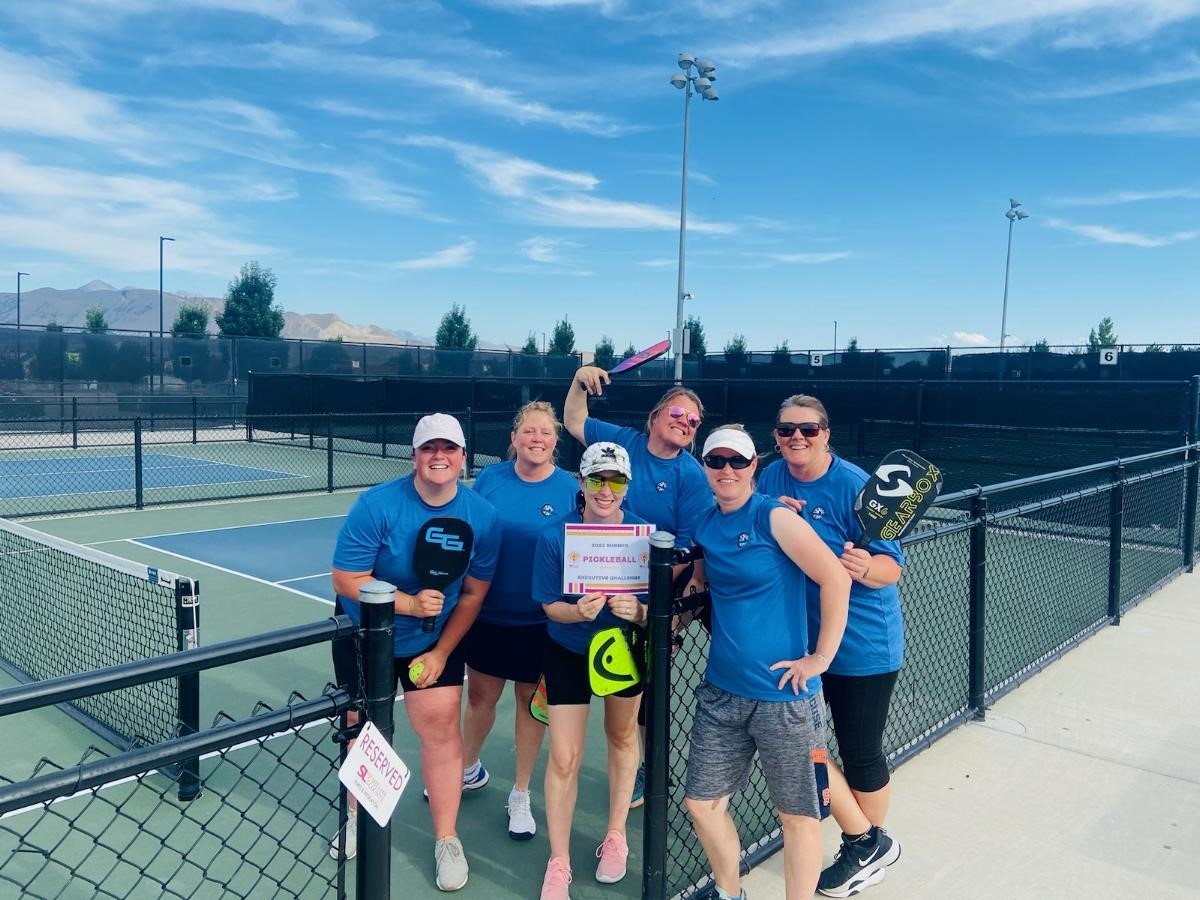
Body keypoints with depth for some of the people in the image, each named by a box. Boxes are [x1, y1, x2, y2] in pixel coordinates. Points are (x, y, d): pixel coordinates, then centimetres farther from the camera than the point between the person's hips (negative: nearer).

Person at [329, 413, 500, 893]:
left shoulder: (483, 517, -15)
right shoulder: (376, 505, -23)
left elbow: (473, 593, -7)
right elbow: (346, 580, -21)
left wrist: (441, 652, -10)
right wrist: (409, 603, -31)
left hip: (436, 640, 1)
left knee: (440, 728, -3)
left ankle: (446, 840, 15)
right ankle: (360, 816, 41)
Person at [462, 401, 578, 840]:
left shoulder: (570, 488, -9)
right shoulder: (489, 479, -4)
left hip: (539, 620, -2)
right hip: (487, 611, 2)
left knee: (531, 700, 12)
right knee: (479, 694, 16)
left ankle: (520, 795, 30)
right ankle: (469, 770, 43)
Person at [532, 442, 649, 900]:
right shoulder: (554, 536, -22)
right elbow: (550, 605, -14)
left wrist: (637, 610, -36)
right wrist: (579, 611, -35)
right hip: (568, 651, -1)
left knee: (622, 738, 20)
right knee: (564, 758, -2)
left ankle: (615, 838, 43)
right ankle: (558, 863, 19)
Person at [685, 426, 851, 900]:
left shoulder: (775, 517, -12)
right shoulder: (705, 526, 6)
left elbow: (836, 579, -15)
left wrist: (820, 658, -14)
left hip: (783, 694, -6)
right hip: (721, 690, 6)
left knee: (798, 814, 8)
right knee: (702, 802, 12)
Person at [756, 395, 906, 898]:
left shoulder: (855, 485, -17)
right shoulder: (772, 479, 0)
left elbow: (893, 566, -16)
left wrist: (865, 567, -39)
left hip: (863, 644, -5)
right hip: (799, 638, 6)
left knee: (859, 753, 10)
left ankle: (869, 843, 38)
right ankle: (866, 840, 33)